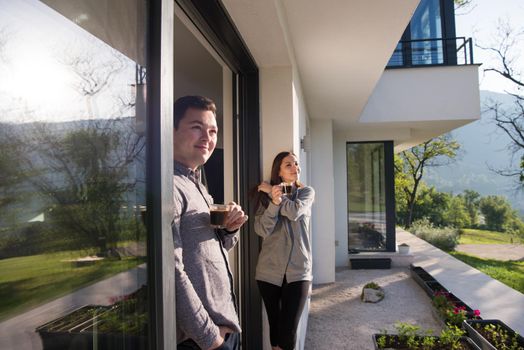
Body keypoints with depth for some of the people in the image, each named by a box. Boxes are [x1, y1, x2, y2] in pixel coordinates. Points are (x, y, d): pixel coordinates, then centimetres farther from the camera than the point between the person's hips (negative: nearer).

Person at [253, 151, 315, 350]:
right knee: (275, 326, 11)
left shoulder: (306, 192, 5)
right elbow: (261, 230, -9)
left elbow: (294, 211, -16)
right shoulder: (265, 195, 4)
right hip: (269, 271, 1)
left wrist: (272, 192, -6)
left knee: (289, 330, -4)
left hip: (298, 271, -1)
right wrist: (274, 202, -23)